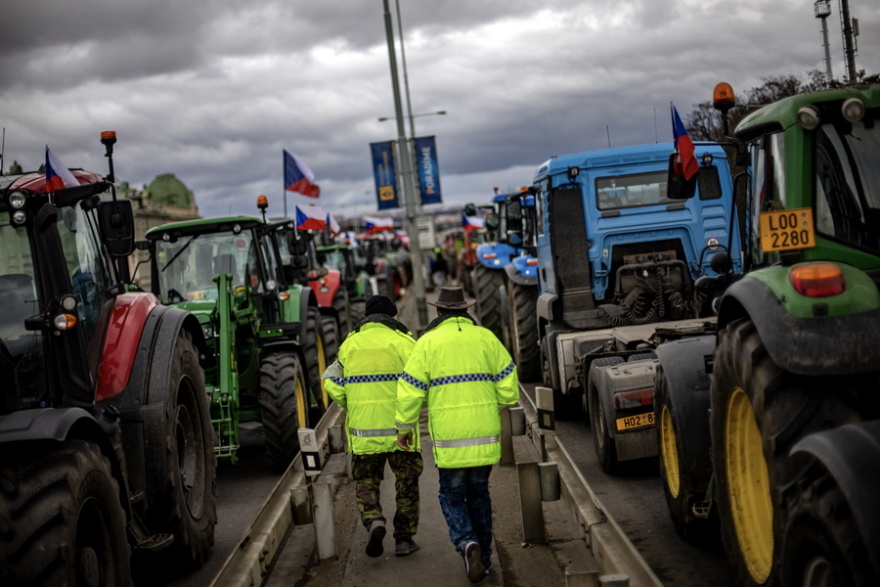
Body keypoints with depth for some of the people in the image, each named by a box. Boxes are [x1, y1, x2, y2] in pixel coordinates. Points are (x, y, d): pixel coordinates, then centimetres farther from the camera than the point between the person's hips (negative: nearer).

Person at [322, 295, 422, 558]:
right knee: (406, 483, 13)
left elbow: (331, 382, 6)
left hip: (362, 430, 2)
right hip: (398, 428, -2)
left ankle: (373, 520, -10)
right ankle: (404, 539, 15)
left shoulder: (349, 344, 7)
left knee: (365, 481, 15)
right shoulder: (401, 341, -4)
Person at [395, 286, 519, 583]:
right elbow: (508, 386, 3)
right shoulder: (486, 338, 5)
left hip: (449, 437, -3)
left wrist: (404, 428, 7)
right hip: (485, 434, 3)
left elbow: (410, 391, -5)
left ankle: (467, 542, -14)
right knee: (478, 492, 17)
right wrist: (498, 405, 23)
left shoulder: (428, 342, -2)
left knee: (452, 495, 10)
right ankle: (483, 557, 20)